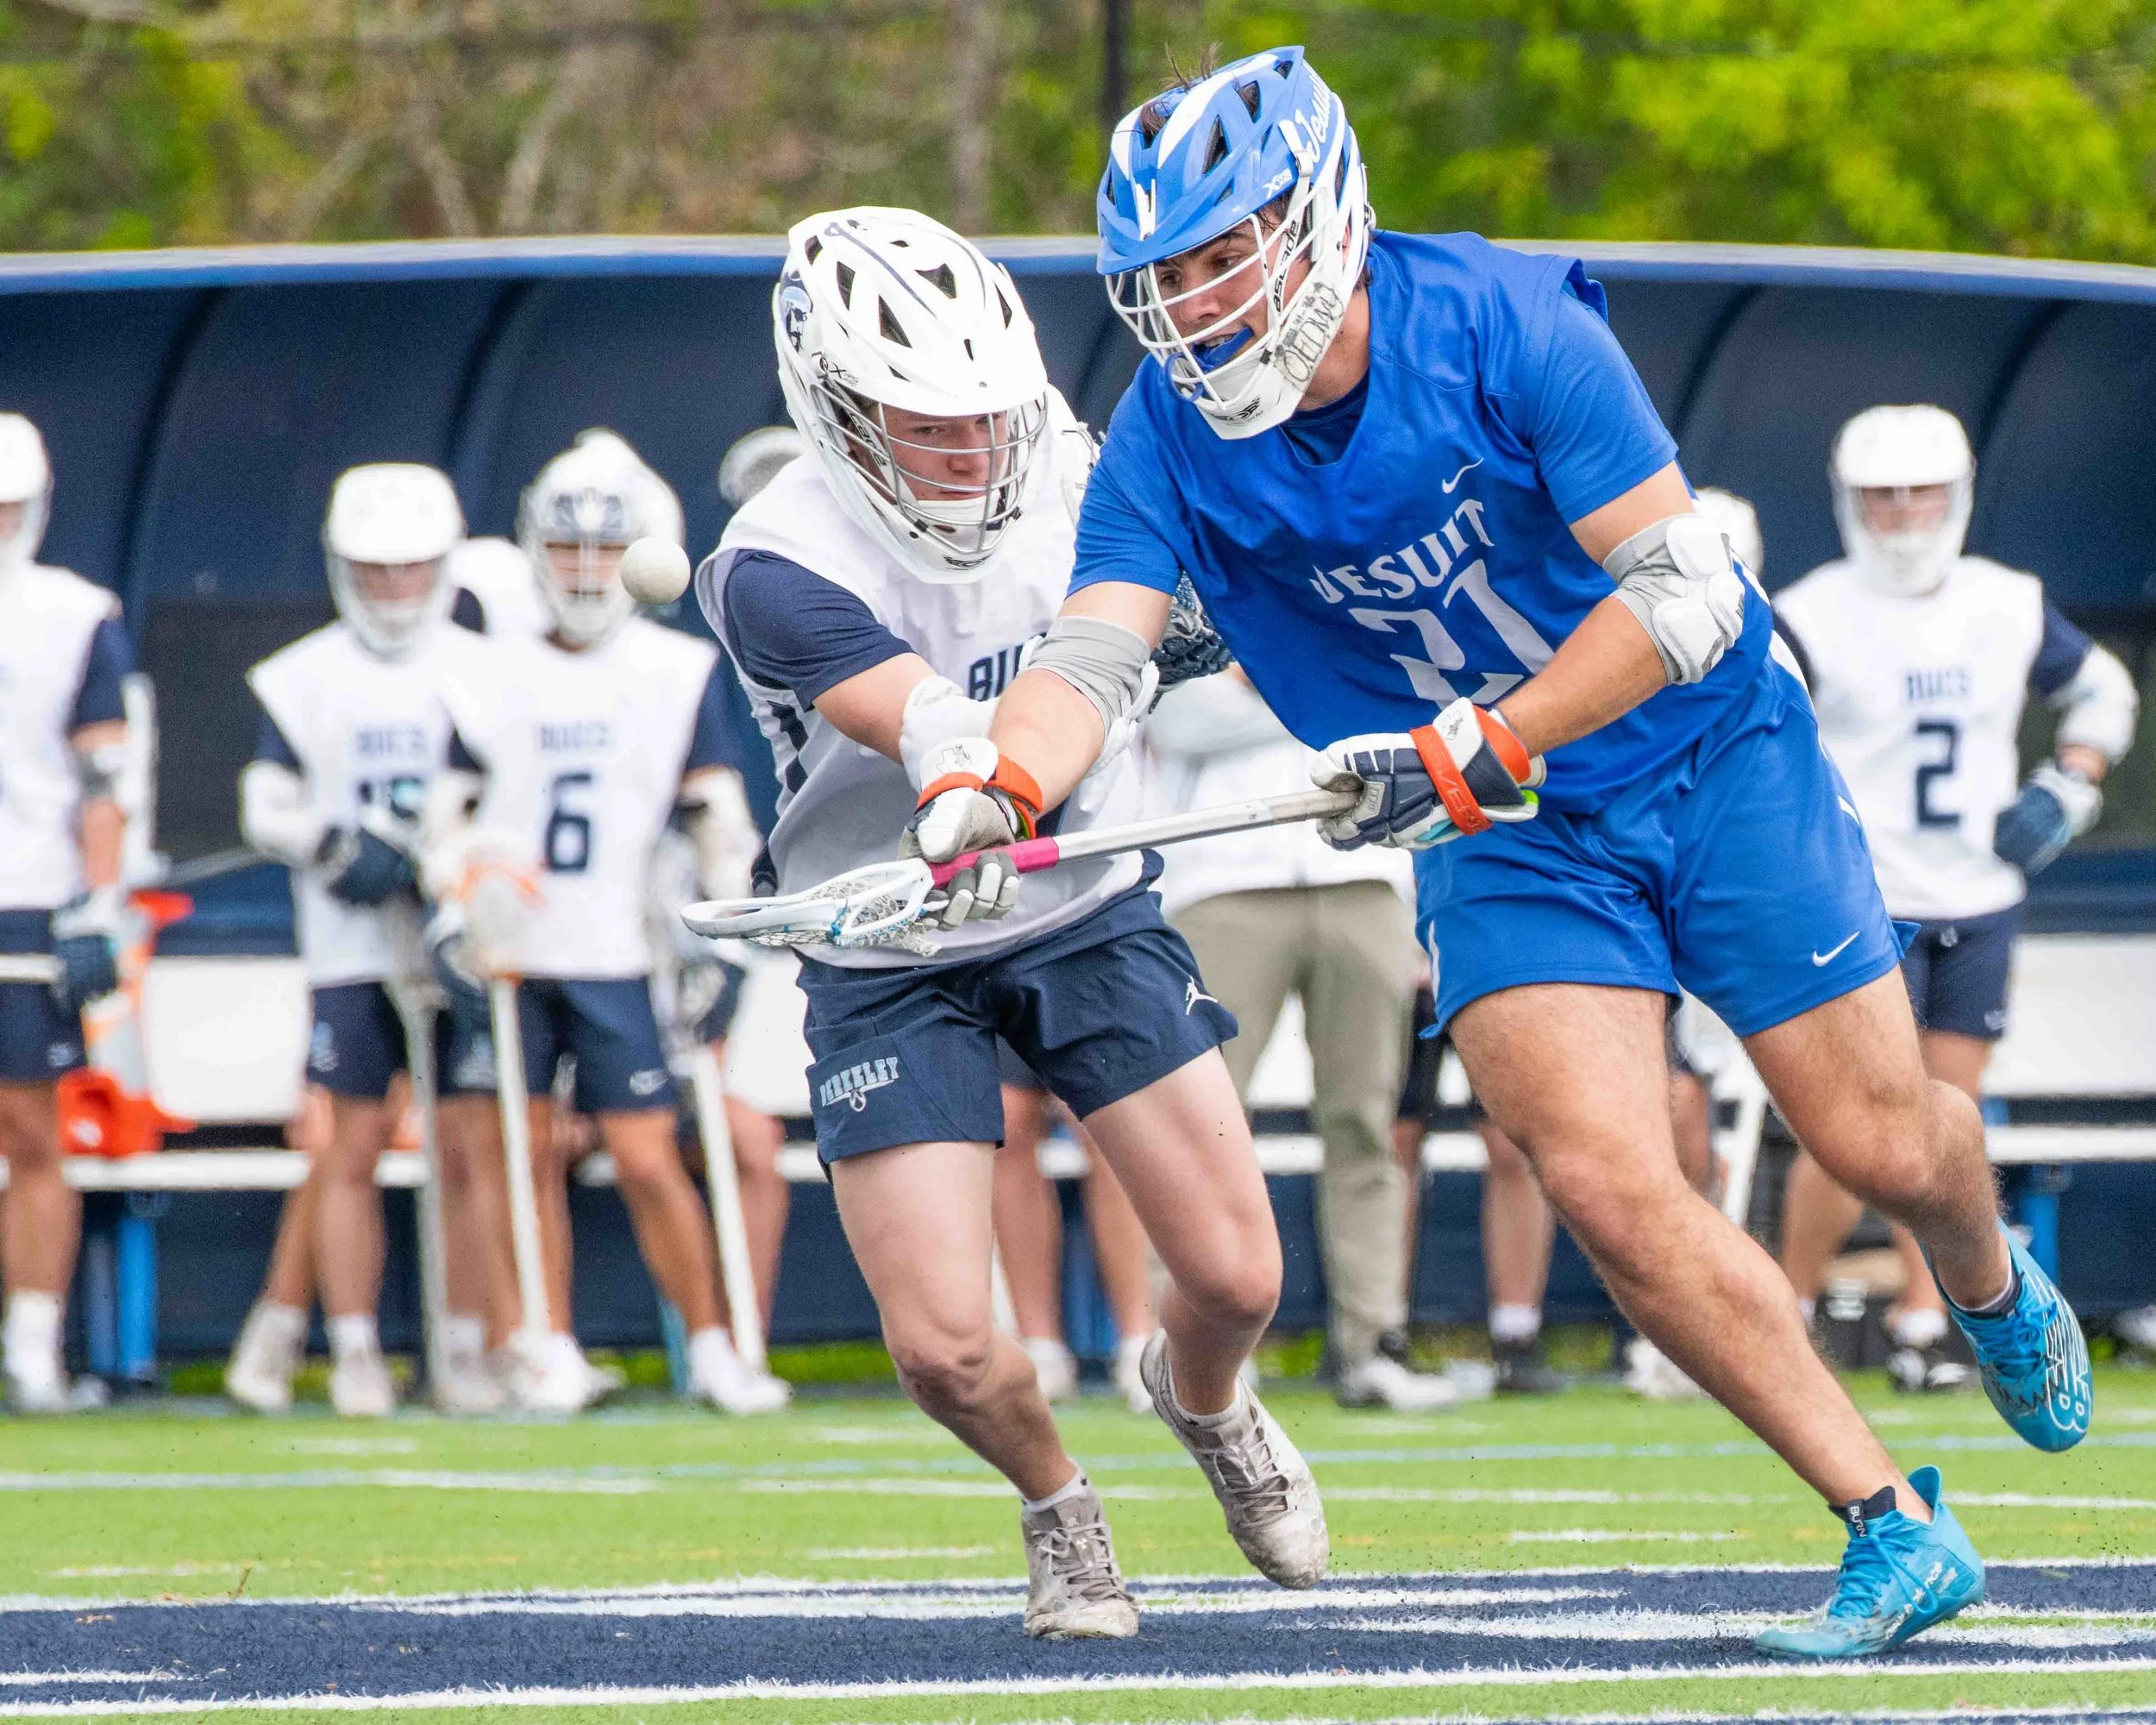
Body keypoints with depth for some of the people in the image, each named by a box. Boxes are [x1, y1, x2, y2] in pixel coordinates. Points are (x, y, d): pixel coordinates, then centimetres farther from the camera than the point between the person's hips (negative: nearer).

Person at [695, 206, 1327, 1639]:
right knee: (945, 1347, -13)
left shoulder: (1069, 475, -10)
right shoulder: (779, 568, -25)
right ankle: (1057, 1504, 23)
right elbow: (937, 728, -42)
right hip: (893, 964, -3)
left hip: (1088, 912, 3)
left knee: (1236, 1275, -4)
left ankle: (1201, 1397, 34)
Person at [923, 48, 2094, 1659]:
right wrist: (995, 791, -44)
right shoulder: (1173, 433, -13)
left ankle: (1995, 1286, 43)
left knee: (1885, 1144, 3)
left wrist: (1476, 748, -35)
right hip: (1506, 841, 3)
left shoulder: (1503, 323, -24)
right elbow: (1093, 653, -23)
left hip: (1715, 757, -3)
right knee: (1605, 1181, -16)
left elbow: (1683, 594, -27)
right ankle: (1895, 1531, -5)